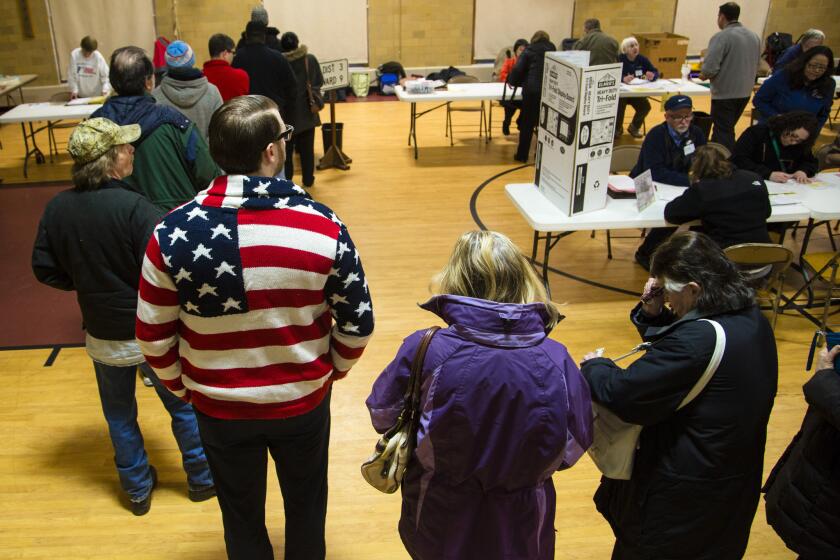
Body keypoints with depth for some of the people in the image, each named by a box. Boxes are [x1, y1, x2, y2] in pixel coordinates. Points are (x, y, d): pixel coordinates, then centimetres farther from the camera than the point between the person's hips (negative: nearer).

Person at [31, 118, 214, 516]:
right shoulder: (135, 208, -25)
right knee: (183, 407, 16)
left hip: (101, 336, 5)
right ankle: (203, 479, 33)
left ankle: (137, 489, 38)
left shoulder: (57, 208, -7)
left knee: (119, 415, 22)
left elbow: (44, 270, 1)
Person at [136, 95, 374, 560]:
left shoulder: (172, 234, -19)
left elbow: (154, 337, -10)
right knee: (306, 506, 27)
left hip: (219, 407, 1)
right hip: (304, 401, 0)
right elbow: (358, 323, -12)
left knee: (241, 516, 26)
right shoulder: (322, 226, -21)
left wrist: (183, 388, 9)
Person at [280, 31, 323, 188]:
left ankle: (286, 180, 12)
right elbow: (319, 82, 1)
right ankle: (308, 179, 18)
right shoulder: (310, 59, -8)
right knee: (307, 148, 13)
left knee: (287, 149, 10)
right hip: (307, 111, 2)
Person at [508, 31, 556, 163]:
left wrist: (513, 81, 17)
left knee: (527, 123, 7)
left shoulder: (529, 50, 8)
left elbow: (518, 69, -1)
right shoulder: (552, 50, 19)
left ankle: (522, 155, 12)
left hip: (532, 90, -3)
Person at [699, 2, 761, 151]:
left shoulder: (722, 36, -16)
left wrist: (703, 75, -2)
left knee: (722, 133, -1)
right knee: (727, 129, 19)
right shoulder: (754, 36, 10)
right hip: (745, 92, 8)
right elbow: (757, 67, 16)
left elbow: (709, 68, -22)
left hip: (725, 94, -8)